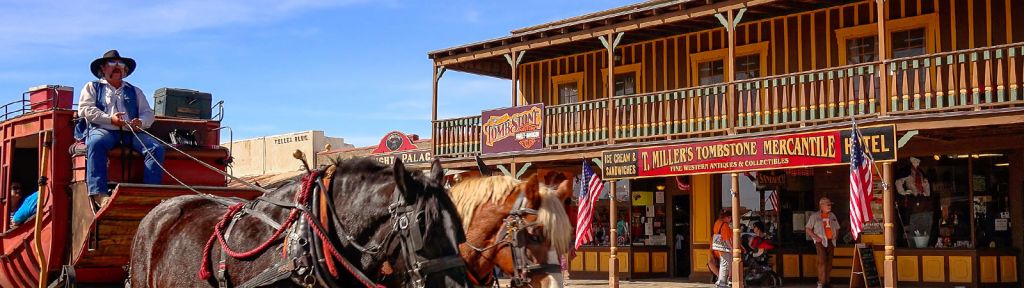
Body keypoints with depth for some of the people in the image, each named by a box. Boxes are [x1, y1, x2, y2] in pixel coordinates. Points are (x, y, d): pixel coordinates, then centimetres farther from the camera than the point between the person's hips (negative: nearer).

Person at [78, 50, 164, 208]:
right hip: (103, 130, -3)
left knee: (156, 148, -26)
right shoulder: (92, 87, 23)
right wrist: (110, 119, -10)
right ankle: (99, 194, -47)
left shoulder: (135, 91, 31)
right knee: (95, 143, -39)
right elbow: (85, 110, 5)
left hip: (131, 132, 3)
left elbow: (148, 113, 19)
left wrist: (140, 122, -7)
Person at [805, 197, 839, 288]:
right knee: (822, 261, -15)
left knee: (829, 262, 7)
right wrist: (815, 237, -11)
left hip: (831, 241, 5)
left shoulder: (832, 215, 16)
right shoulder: (815, 216, 1)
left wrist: (836, 235, 5)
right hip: (821, 241, -5)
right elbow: (807, 229, 0)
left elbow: (837, 228, 24)